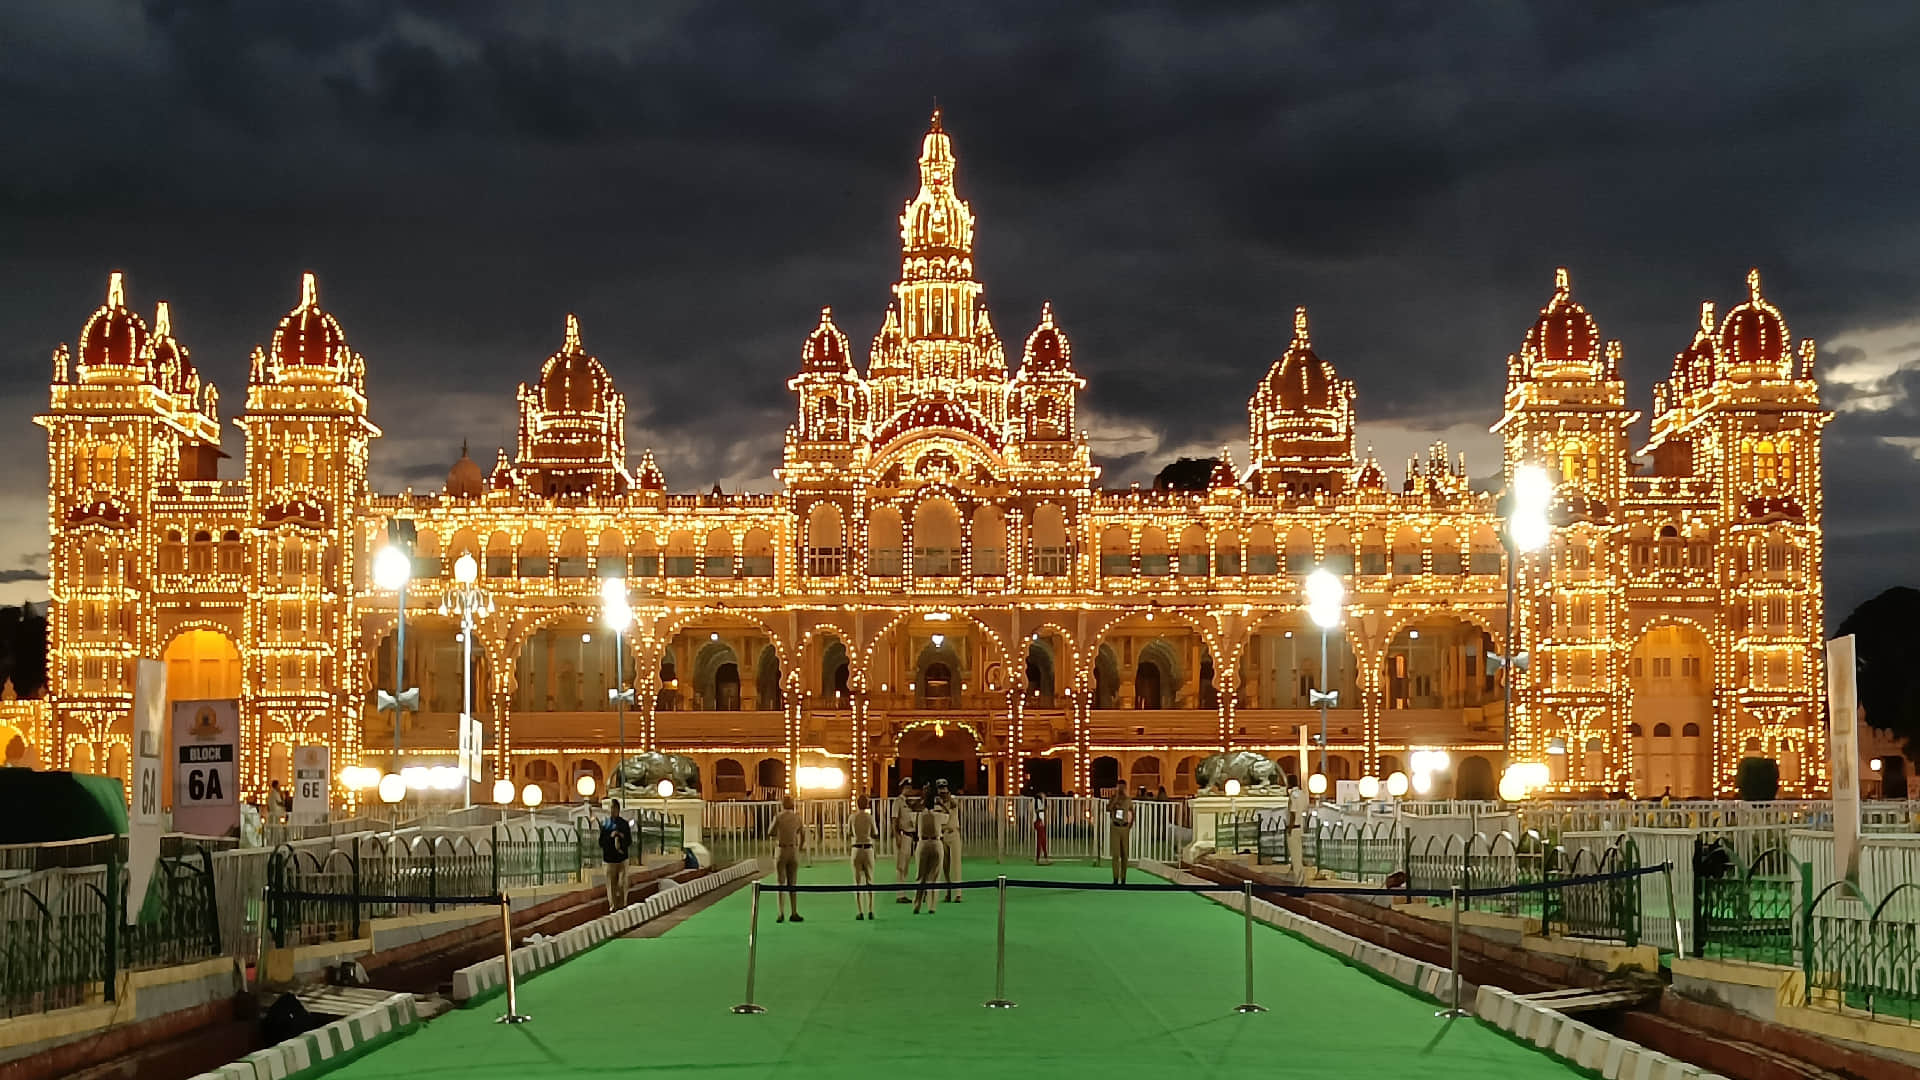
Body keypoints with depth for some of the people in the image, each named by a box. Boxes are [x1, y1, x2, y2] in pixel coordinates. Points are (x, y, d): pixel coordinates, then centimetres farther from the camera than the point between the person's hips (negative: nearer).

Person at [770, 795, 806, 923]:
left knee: (781, 884, 3)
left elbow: (771, 833, 7)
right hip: (794, 851, 2)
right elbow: (803, 837, 8)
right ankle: (794, 913, 6)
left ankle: (781, 914, -4)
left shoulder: (778, 817, -7)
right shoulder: (797, 817, 2)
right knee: (792, 884, 9)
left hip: (781, 851, -2)